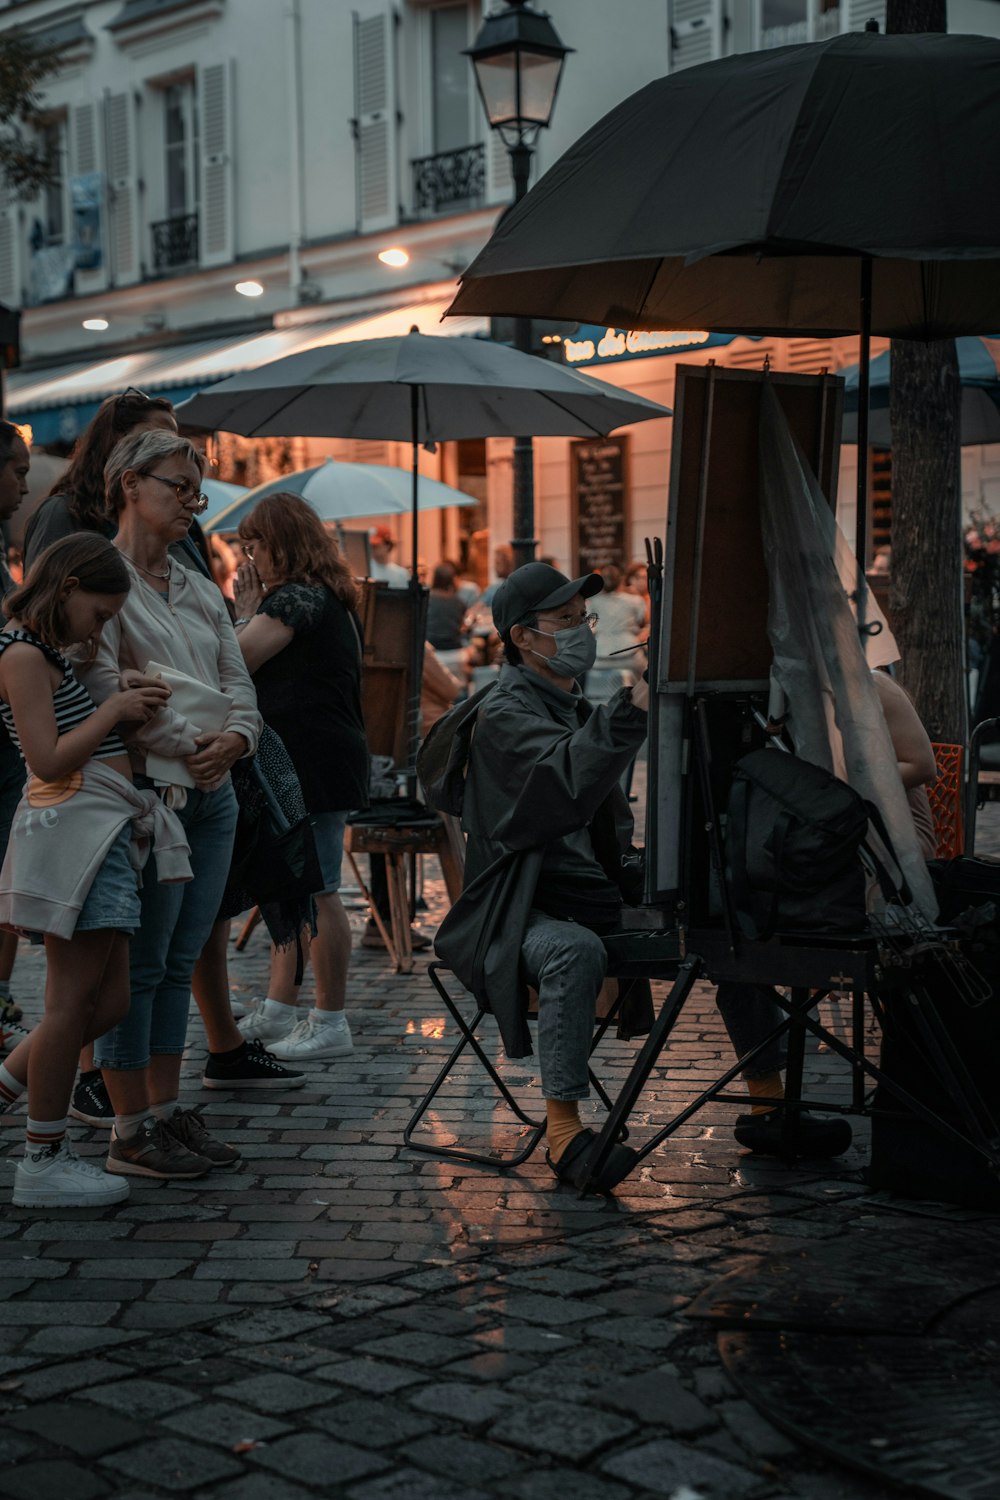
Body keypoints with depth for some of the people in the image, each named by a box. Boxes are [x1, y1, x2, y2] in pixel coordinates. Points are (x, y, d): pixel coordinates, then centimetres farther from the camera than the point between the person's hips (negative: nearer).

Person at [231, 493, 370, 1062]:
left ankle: (331, 1024, 0)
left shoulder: (298, 598, -14)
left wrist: (247, 612, -5)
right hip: (304, 762, 11)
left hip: (316, 762, -11)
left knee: (317, 892, -6)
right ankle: (279, 1010, 24)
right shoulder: (333, 599, 18)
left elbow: (237, 658, -16)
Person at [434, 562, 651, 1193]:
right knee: (575, 951, -40)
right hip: (520, 917, -8)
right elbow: (573, 780, -33)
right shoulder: (507, 714, -11)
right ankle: (563, 1125, -34)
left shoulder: (576, 708, 19)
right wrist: (634, 707, -44)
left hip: (597, 899, 8)